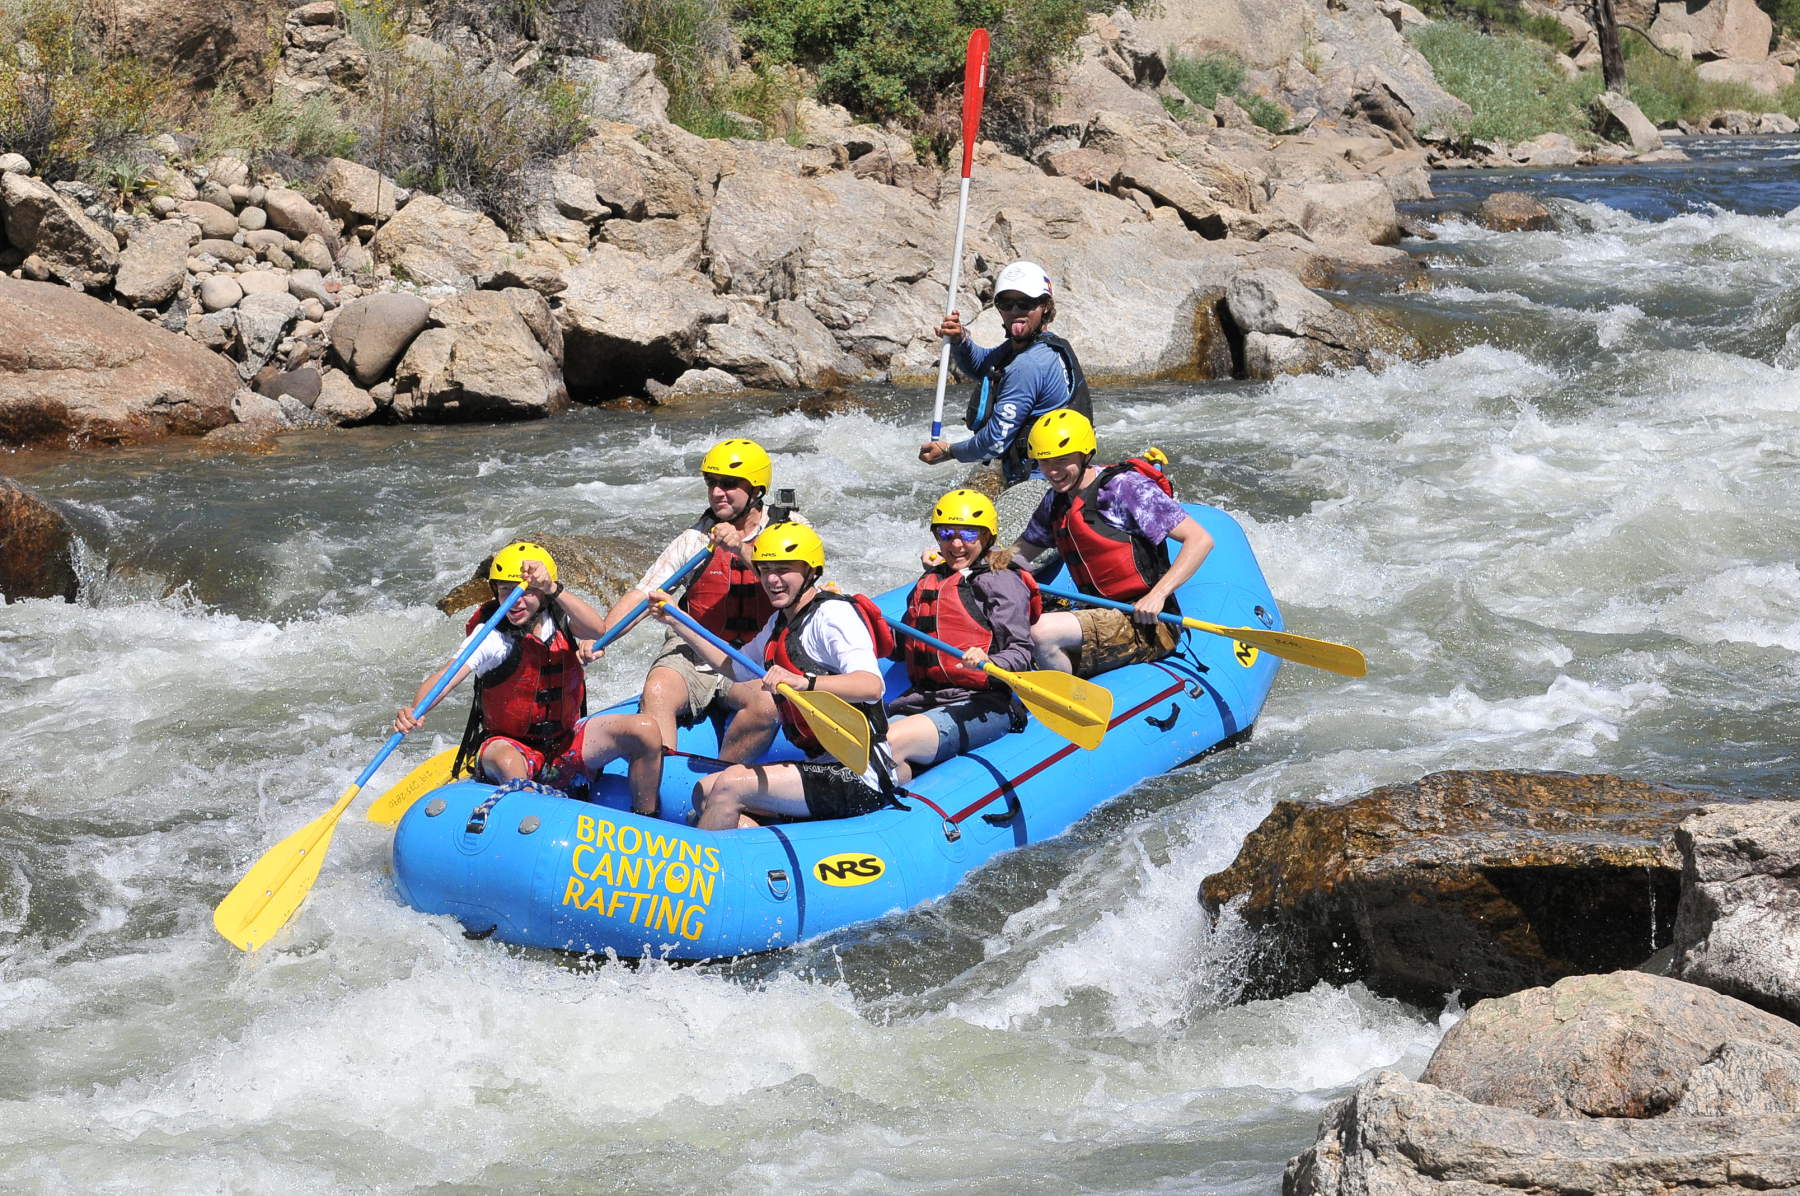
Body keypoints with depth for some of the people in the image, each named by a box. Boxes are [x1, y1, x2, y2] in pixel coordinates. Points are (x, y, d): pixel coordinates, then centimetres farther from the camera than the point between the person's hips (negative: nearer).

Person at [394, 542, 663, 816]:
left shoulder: (558, 620, -2)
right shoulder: (492, 636, -13)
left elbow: (596, 629, -24)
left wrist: (554, 590, -39)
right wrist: (415, 710, -47)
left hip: (567, 743, 4)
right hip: (510, 744, -4)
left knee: (645, 730, -15)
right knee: (509, 765, -41)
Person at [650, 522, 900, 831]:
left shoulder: (834, 614, -13)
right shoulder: (780, 623, 17)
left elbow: (872, 685, -30)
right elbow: (735, 666, 35)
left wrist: (803, 682, -45)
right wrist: (678, 623, 29)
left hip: (858, 779, -10)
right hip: (824, 768, 10)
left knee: (729, 786, -21)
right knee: (705, 792, 5)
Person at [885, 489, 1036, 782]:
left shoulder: (1001, 582, 2)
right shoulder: (927, 584, 24)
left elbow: (1020, 653, -7)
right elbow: (902, 647, 30)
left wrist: (987, 665, -29)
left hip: (984, 703, -6)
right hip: (922, 700, 7)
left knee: (891, 744, -32)